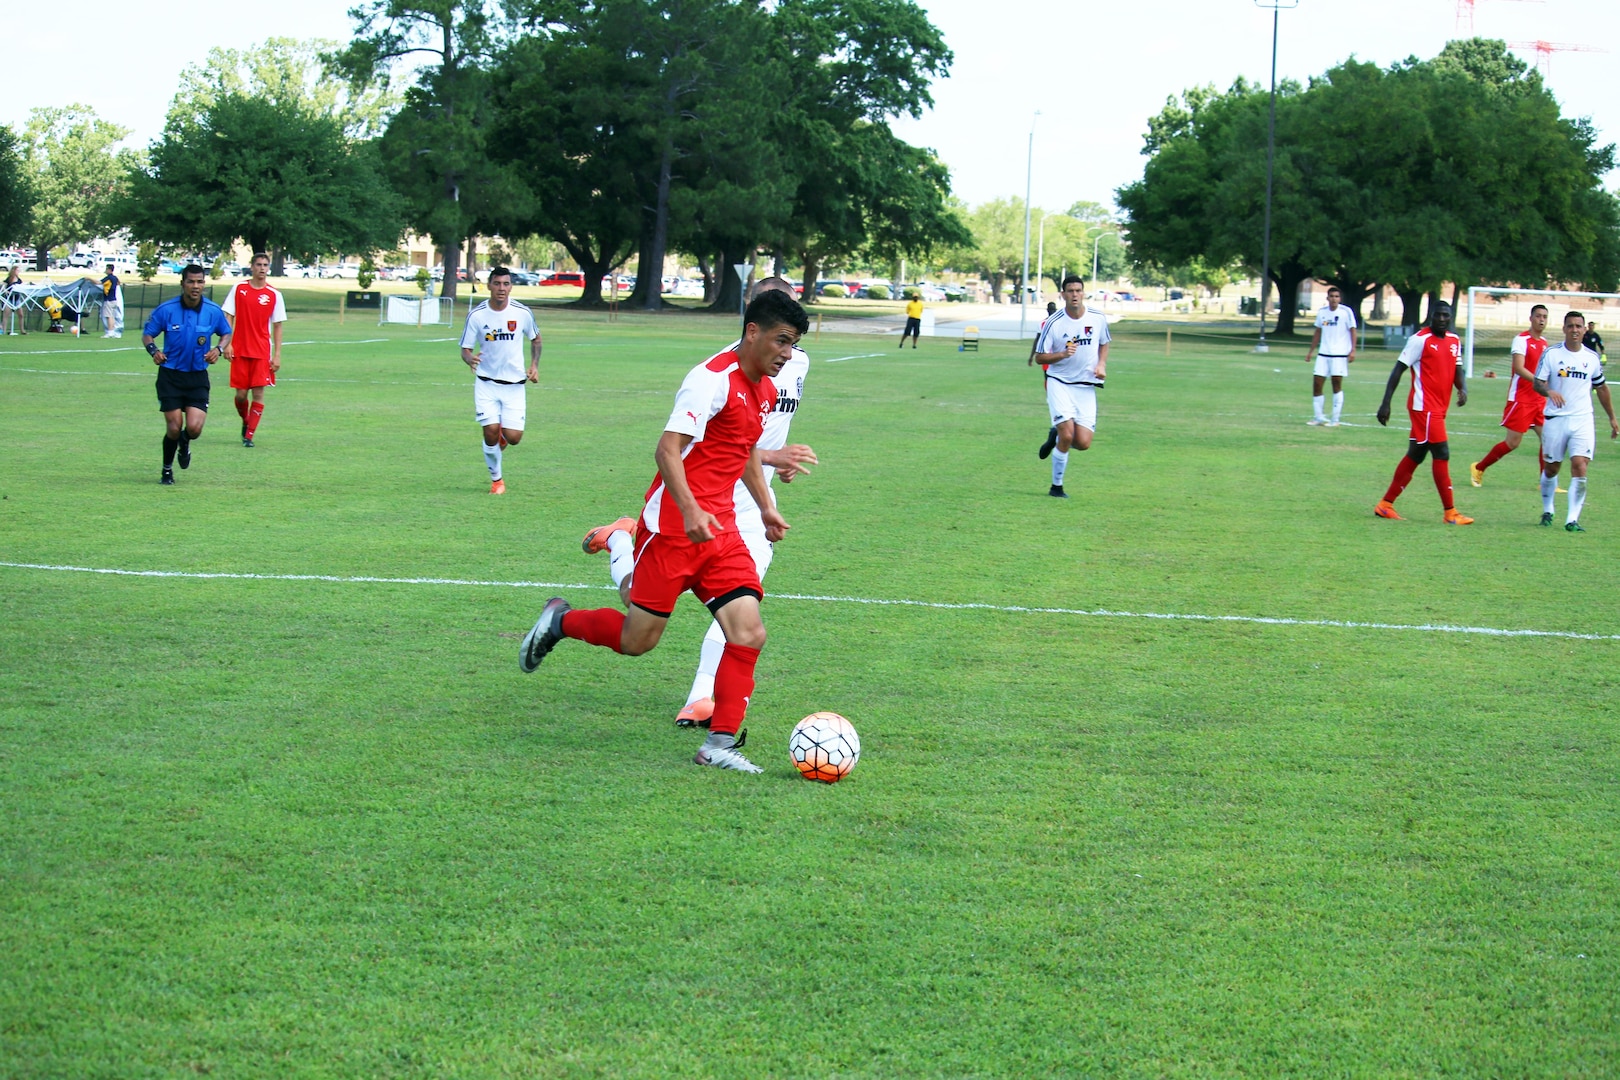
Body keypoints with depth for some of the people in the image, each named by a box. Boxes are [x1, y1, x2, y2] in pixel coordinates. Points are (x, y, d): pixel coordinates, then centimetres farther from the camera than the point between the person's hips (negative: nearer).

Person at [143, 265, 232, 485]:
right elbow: (147, 334, 2)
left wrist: (219, 349, -8)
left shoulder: (213, 311, -4)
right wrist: (153, 350, -20)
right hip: (170, 375, -1)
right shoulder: (166, 310, -9)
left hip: (198, 377, 1)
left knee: (194, 428, -12)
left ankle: (184, 444, 27)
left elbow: (226, 333, 13)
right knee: (174, 428, -7)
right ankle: (167, 470, 19)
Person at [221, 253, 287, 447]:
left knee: (258, 393, -7)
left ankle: (249, 435, 0)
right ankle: (245, 422, 29)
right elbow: (229, 317, 4)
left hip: (263, 352, 0)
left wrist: (277, 355, -2)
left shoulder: (274, 295, 2)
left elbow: (277, 326, 4)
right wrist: (227, 343, -7)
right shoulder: (238, 289, 3)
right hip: (240, 350, 0)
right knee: (241, 393, 0)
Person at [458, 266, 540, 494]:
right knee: (491, 430, -12)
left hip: (514, 384, 1)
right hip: (486, 383, -1)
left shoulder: (522, 313, -4)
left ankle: (503, 436, 32)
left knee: (513, 438, -8)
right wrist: (469, 358, -25)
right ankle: (496, 479, 12)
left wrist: (534, 366, 3)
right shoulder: (476, 315, -7)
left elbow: (535, 339, 15)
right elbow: (465, 348, -2)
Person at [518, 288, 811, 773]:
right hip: (672, 527, -8)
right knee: (637, 640, -1)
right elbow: (667, 450, -23)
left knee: (748, 633, -8)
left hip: (720, 531, 8)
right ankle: (560, 621, 26)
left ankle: (721, 743, -3)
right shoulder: (713, 379, -16)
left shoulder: (765, 390, 13)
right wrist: (690, 510, -33)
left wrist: (765, 506, 25)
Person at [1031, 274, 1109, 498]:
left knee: (1083, 443, -7)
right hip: (1060, 384, -3)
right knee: (1067, 434, -18)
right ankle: (1056, 486, 1)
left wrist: (1102, 364, -1)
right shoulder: (1053, 323, -10)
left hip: (1086, 387, 3)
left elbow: (1104, 343, 18)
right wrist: (1063, 354, -21)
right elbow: (1039, 357, -5)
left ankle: (1055, 439, 28)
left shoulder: (1098, 318, -1)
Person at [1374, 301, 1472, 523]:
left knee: (1415, 455, 11)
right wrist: (1386, 404, -14)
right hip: (1424, 406, -8)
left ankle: (1386, 504, 18)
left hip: (1438, 409, 8)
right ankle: (1450, 513, -6)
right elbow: (1398, 370, -9)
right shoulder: (1420, 339, -9)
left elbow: (1457, 371, 19)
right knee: (1442, 454, -9)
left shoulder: (1455, 341, 12)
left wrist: (1463, 389, -5)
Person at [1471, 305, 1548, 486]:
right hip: (1520, 400, -7)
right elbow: (1519, 368, -25)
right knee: (1512, 443, -4)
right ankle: (1478, 468, 14)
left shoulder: (1544, 342, 12)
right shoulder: (1522, 340, -12)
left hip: (1539, 400, 7)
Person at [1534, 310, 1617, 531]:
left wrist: (1612, 418, 21)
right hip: (1556, 419, -1)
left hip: (1583, 420, 1)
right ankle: (1547, 511, 32)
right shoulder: (1551, 354, -2)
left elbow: (1601, 388, 18)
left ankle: (1572, 519, -12)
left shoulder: (1592, 357, 6)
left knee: (1580, 467, -14)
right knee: (1551, 468, 9)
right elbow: (1537, 383, -6)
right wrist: (1549, 392, -29)